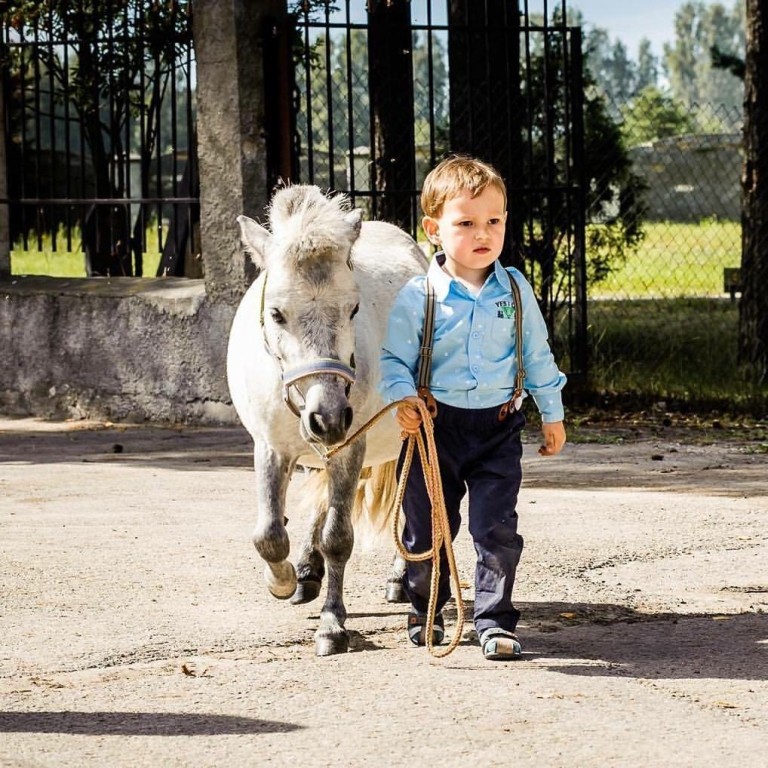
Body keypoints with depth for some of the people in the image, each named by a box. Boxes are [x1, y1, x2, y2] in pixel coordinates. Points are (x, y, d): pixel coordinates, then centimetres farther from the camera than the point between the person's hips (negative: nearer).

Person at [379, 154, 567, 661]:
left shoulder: (516, 292, 1)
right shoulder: (417, 296, -7)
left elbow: (538, 356, 10)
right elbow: (395, 356, -2)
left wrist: (552, 414, 13)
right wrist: (402, 397, -20)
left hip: (498, 425, 1)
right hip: (434, 426, -1)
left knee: (498, 529, -6)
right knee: (427, 526, 10)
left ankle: (495, 621, 4)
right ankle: (425, 610, 31)